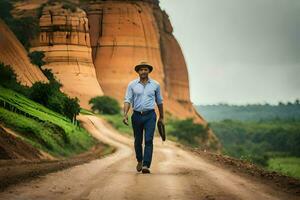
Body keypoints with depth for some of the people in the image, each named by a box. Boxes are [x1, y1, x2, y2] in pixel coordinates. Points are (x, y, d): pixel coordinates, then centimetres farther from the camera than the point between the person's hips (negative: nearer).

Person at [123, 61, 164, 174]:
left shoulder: (155, 85, 4)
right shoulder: (132, 84, 1)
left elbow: (159, 101, 14)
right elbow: (127, 100, -3)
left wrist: (161, 117, 19)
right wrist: (125, 114, -18)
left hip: (150, 115, -1)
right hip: (137, 115, 1)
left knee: (148, 140, -14)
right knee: (138, 141, 12)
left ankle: (146, 166, -17)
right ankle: (139, 161, 36)